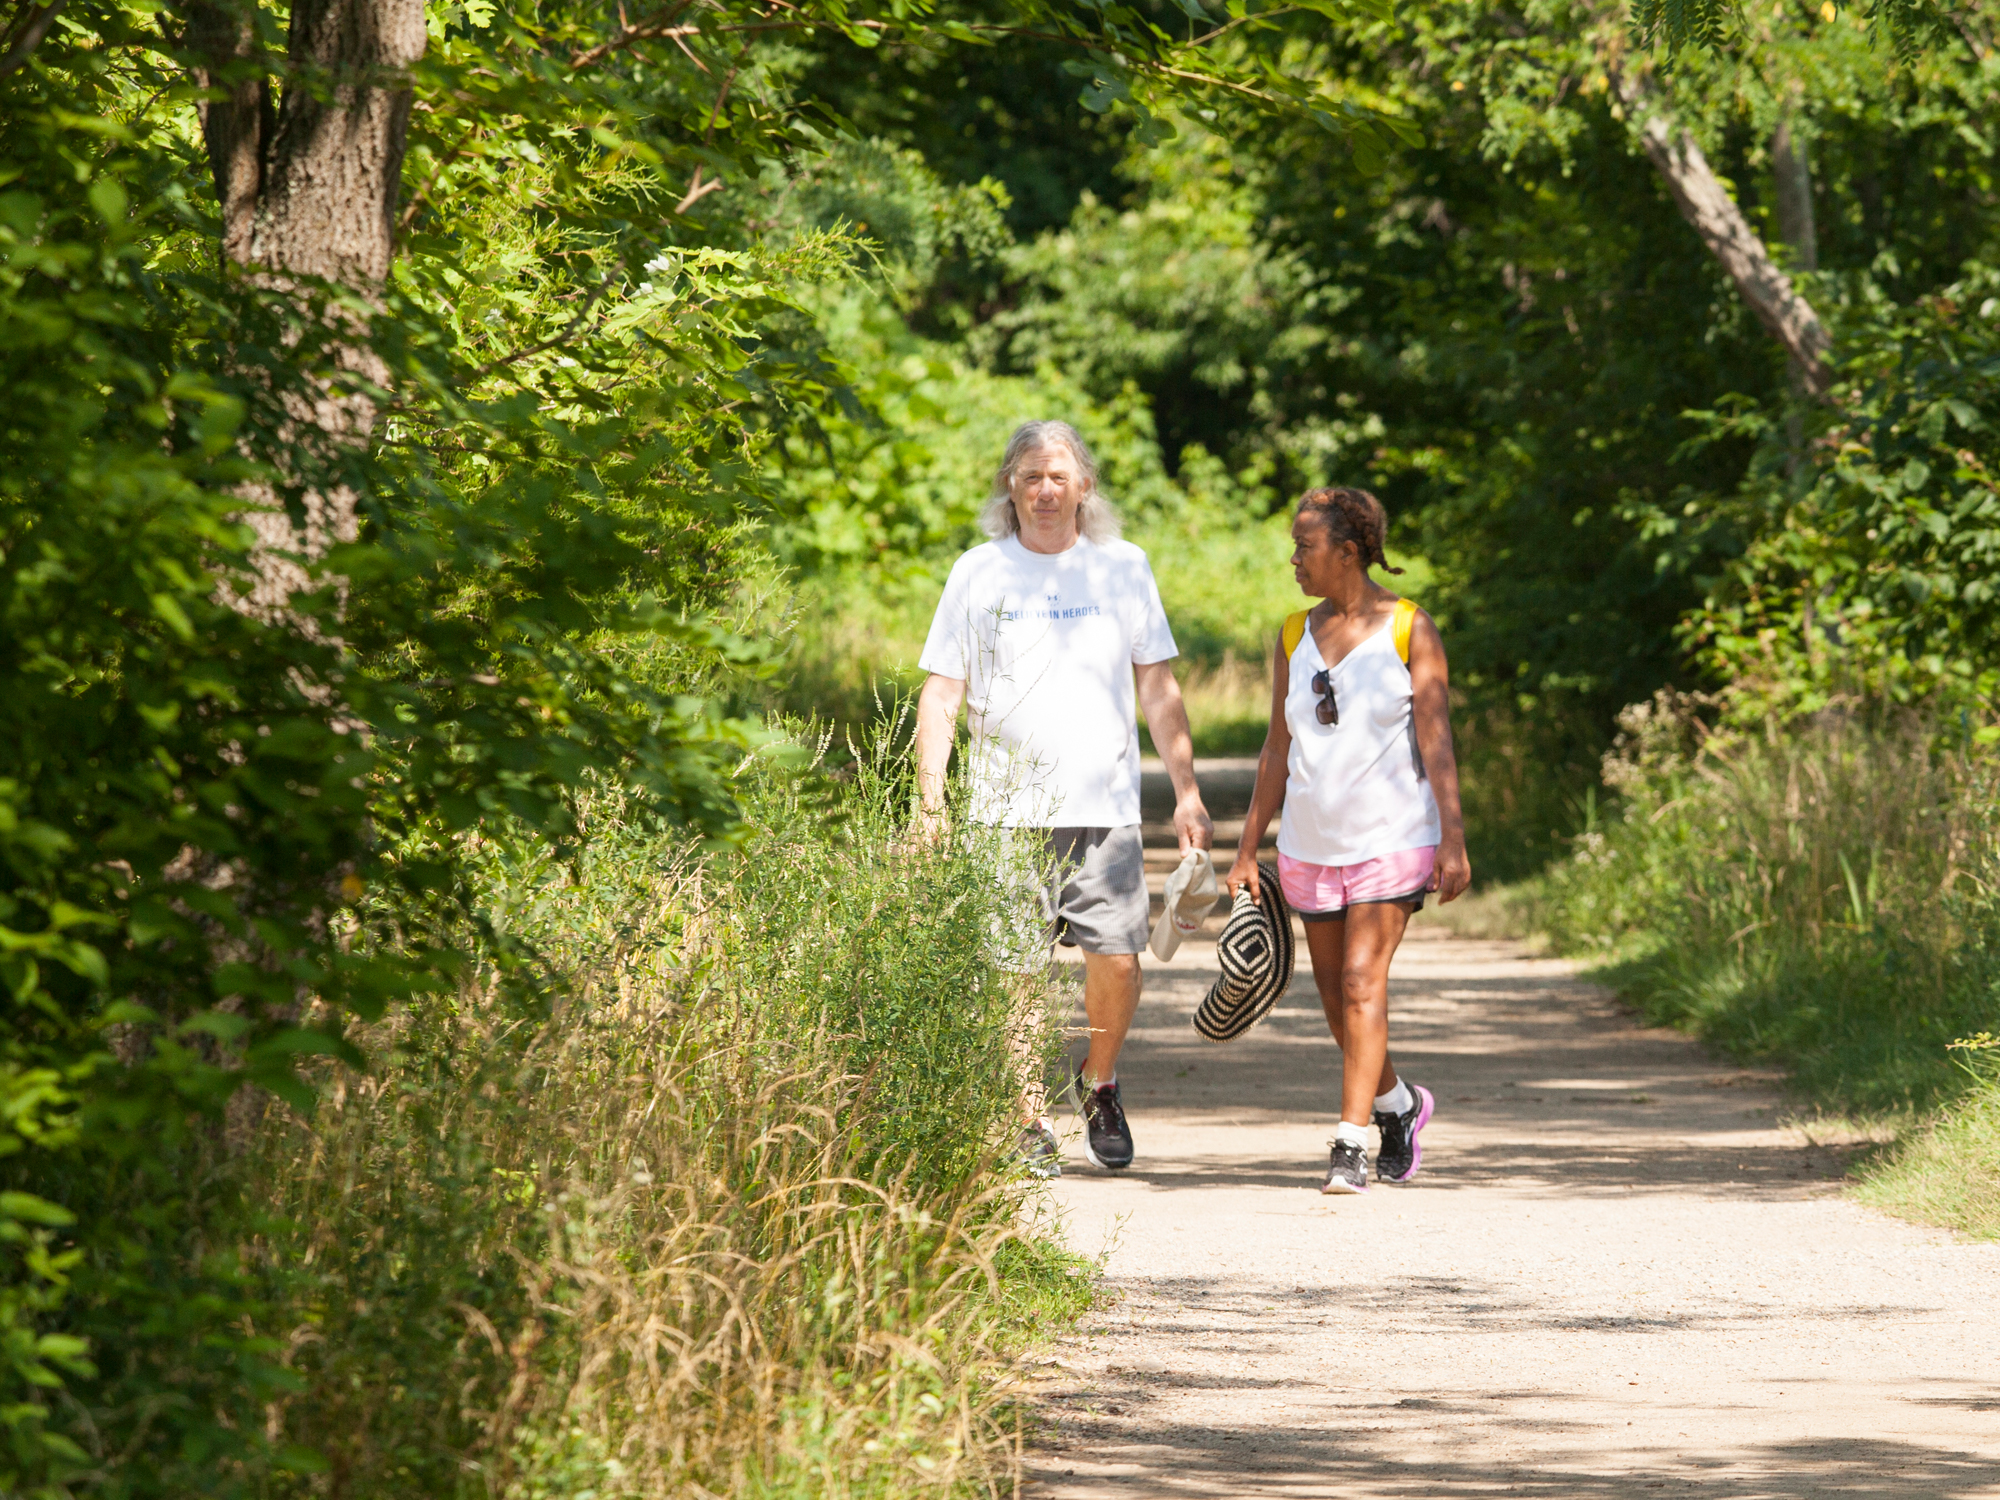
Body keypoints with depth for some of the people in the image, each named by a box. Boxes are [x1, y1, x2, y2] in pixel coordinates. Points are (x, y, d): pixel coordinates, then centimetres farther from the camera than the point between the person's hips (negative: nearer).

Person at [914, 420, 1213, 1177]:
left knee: (1116, 958, -7)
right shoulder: (978, 573, 6)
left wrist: (1186, 790, 4)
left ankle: (1098, 1085, 19)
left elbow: (1159, 689, 11)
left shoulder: (1123, 568, 9)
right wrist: (930, 800, -3)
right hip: (1006, 808, 0)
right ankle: (1027, 1120, 7)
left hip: (1104, 804, 1)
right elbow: (941, 694, 6)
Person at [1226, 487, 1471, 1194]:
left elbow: (1436, 742, -5)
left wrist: (1453, 840, -12)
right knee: (1335, 994, 9)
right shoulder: (1294, 636, 9)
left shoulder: (1409, 630, -3)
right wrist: (1247, 849, 9)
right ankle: (1398, 1102, 34)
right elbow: (1278, 749, 12)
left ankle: (1350, 1145, -15)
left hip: (1391, 837, -5)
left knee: (1363, 982, -14)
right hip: (1310, 841, 5)